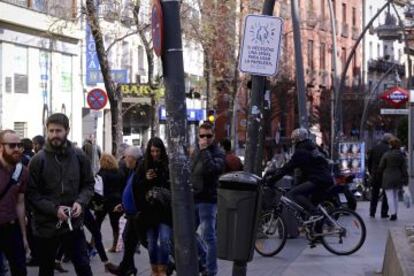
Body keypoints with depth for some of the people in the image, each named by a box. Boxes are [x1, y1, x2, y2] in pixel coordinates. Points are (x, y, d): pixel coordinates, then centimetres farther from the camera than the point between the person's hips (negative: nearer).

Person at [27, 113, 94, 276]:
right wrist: (54, 209, -20)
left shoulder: (79, 156, 0)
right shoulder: (38, 160, -8)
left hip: (74, 223, 1)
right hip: (46, 225, -1)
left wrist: (80, 202, -11)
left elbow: (88, 184, 8)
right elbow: (31, 193, -9)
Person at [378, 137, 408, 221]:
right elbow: (404, 169, -1)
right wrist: (405, 180, 3)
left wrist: (379, 175, 14)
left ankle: (393, 214, -12)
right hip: (398, 178, 4)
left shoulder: (386, 155, -10)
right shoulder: (401, 156, 0)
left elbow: (381, 167, -4)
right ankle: (395, 213, 18)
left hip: (388, 178, -4)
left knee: (390, 197, -3)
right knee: (395, 196, 17)